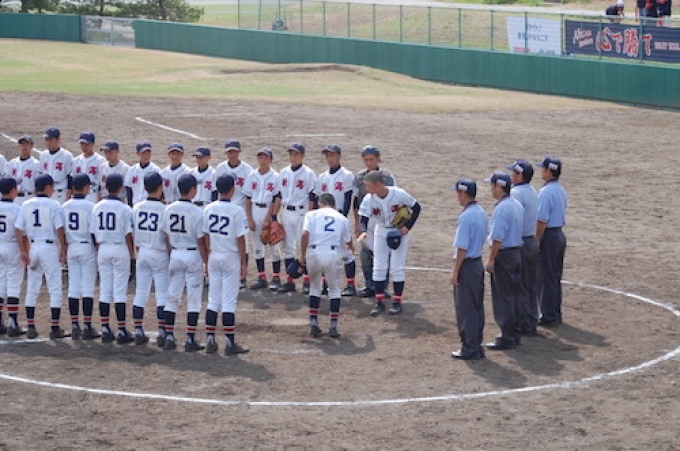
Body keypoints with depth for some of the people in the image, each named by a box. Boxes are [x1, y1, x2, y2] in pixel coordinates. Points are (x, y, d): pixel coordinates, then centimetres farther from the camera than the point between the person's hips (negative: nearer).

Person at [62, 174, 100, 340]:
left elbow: (61, 229, 7)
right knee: (88, 287, -1)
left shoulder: (65, 206, 4)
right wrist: (99, 249, -1)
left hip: (71, 248, 5)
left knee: (73, 287, 8)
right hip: (87, 248, -5)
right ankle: (87, 327, -2)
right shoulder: (89, 206, -11)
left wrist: (64, 250, 16)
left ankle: (75, 326, 7)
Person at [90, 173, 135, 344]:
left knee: (104, 290, 9)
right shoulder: (124, 209, -11)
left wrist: (100, 250, 15)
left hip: (103, 249, 4)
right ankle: (122, 331, -1)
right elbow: (128, 235, -10)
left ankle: (105, 330, 9)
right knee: (120, 290, -1)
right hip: (120, 249, -4)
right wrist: (132, 255, 0)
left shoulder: (98, 207, 2)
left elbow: (94, 233, 5)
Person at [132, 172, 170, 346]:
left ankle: (138, 331, 10)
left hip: (142, 252, 4)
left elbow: (131, 232, 5)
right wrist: (171, 257, 0)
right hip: (159, 254, -4)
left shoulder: (137, 208, -1)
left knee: (140, 293, 10)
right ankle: (162, 332, -2)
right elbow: (168, 238, -12)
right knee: (162, 294, 1)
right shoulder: (163, 209, -14)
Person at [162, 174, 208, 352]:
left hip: (175, 255, 4)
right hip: (193, 256, -4)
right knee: (194, 299, 3)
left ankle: (169, 337, 9)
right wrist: (207, 263, -5)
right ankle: (190, 339, 2)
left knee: (172, 297, 11)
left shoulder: (169, 209, 0)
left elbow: (167, 236, 6)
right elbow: (201, 241, -13)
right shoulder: (196, 212, -15)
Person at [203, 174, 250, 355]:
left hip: (214, 257, 4)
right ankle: (230, 342, 0)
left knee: (213, 300, 11)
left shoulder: (209, 209, 1)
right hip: (231, 259, -4)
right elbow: (240, 239, -12)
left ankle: (210, 340, 10)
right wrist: (244, 262, -4)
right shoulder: (237, 211, -14)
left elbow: (206, 236, 6)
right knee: (229, 302, -1)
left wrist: (207, 258, 15)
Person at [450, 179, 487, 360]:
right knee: (477, 307, 14)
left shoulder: (466, 217, -20)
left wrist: (455, 272, -15)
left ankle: (469, 349, 2)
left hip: (466, 265, -9)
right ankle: (476, 345, 19)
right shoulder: (482, 213, 7)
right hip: (478, 262, 9)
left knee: (466, 309, -1)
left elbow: (462, 248, -21)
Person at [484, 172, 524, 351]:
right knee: (513, 295, 16)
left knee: (503, 297, -3)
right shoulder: (517, 205, 9)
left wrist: (491, 260, -18)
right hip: (517, 253, 9)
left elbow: (497, 238, -23)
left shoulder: (501, 208, -20)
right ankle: (514, 334, 23)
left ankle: (507, 338, -1)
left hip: (503, 255, -9)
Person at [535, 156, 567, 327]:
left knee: (546, 279, -2)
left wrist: (536, 241, -15)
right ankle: (556, 314, 22)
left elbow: (542, 220, -22)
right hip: (560, 234, 9)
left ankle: (548, 316, 2)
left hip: (548, 236, -9)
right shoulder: (561, 190, 10)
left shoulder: (546, 192, -19)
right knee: (555, 277, 16)